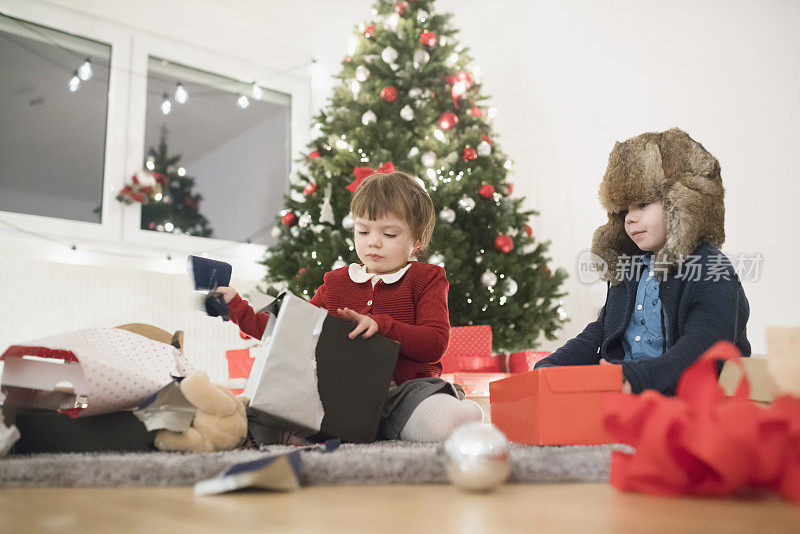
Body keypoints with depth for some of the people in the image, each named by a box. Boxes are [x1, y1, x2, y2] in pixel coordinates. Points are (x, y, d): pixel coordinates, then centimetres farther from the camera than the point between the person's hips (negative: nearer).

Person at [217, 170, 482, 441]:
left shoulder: (427, 279, 8)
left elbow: (435, 343, -6)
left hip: (409, 386, -1)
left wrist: (381, 325, -19)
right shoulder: (336, 283, 18)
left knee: (443, 423, -36)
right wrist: (237, 307, 15)